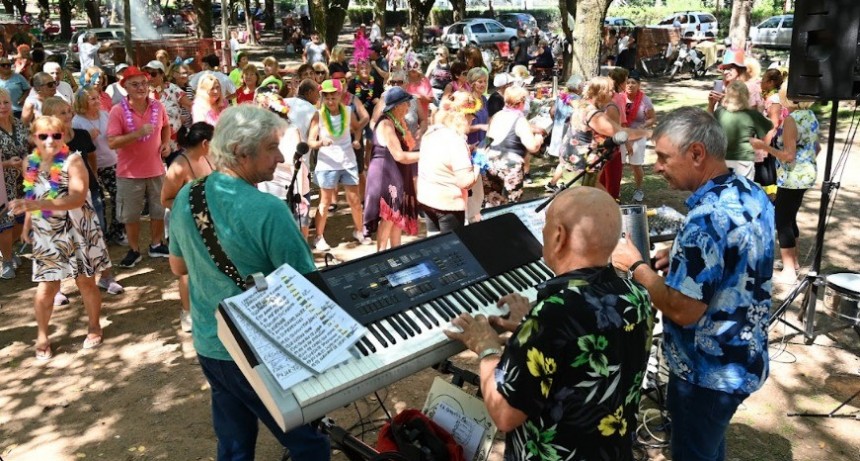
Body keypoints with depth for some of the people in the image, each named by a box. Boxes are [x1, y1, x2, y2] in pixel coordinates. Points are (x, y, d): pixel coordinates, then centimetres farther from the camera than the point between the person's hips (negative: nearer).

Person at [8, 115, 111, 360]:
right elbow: (32, 197, 14)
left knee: (86, 282, 8)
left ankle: (94, 327, 29)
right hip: (45, 234, 3)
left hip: (76, 231, -3)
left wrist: (40, 205, -38)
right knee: (46, 287, 3)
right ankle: (42, 336, 20)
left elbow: (78, 198, -29)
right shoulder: (30, 162, 0)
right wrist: (27, 226, 16)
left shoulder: (72, 160, -17)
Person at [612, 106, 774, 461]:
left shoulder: (707, 218, -31)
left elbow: (682, 310, -29)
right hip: (744, 358, 9)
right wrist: (680, 259, 5)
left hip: (709, 372, -9)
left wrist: (637, 266, -16)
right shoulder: (753, 195, 0)